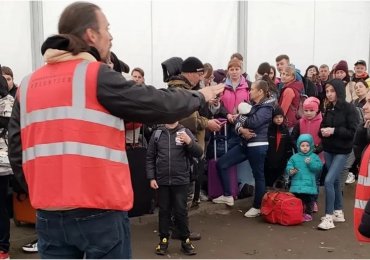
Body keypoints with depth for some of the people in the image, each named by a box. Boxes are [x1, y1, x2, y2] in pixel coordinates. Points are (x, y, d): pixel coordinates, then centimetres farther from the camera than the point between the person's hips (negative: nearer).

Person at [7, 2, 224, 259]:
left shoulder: (28, 85, 8)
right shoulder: (98, 76, -9)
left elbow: (17, 150, 8)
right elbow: (158, 104, -5)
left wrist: (40, 192, 17)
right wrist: (199, 97, 13)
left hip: (48, 213, 6)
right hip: (99, 211, -5)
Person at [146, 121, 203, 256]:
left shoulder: (185, 132, -2)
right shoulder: (157, 133, 1)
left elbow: (199, 154, -5)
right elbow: (150, 157, 5)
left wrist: (190, 142, -22)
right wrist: (151, 178, 0)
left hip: (181, 181, -1)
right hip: (162, 181, 1)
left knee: (181, 212, 6)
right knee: (164, 211, 10)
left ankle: (185, 240, 18)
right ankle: (163, 240, 21)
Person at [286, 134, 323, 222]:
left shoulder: (314, 157, 2)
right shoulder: (295, 157, 7)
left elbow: (319, 167, -7)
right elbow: (289, 166, 5)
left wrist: (310, 163, -20)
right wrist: (291, 171, -16)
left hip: (309, 184, -2)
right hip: (296, 184, 2)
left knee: (309, 200, 4)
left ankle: (308, 213, 16)